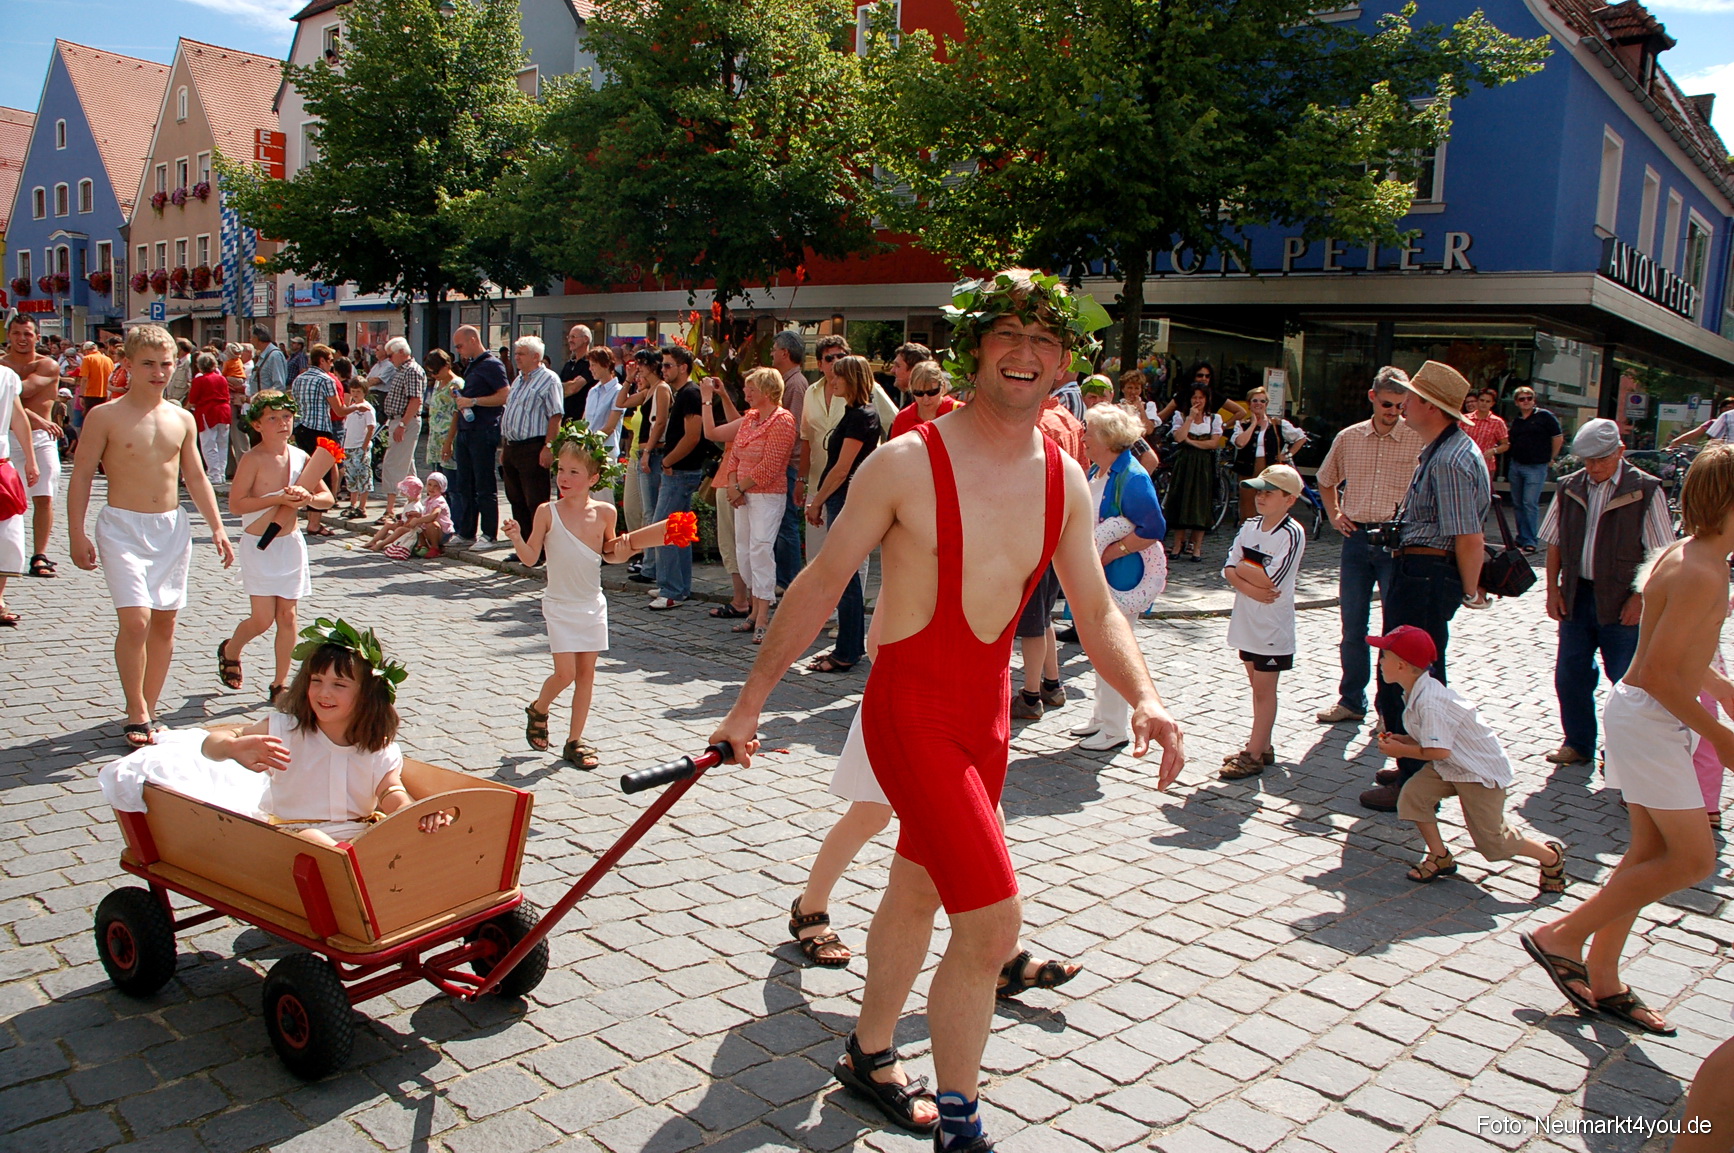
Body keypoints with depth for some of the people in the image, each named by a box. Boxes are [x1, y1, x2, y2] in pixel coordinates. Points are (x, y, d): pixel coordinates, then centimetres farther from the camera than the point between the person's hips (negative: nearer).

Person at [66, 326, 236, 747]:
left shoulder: (182, 419, 8)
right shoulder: (106, 416, -5)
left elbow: (196, 477, 15)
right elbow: (81, 477, -3)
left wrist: (216, 527, 8)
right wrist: (77, 534, -8)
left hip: (172, 527, 5)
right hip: (122, 527, -5)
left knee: (164, 622, 8)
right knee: (135, 620, -15)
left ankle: (148, 709, 21)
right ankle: (136, 716, -1)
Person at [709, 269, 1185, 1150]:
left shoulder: (1064, 481, 2)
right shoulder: (908, 463, -15)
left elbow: (1095, 609, 7)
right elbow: (821, 583, -8)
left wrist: (1143, 696, -11)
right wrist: (750, 702, -4)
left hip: (987, 712, 7)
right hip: (910, 709, -7)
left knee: (918, 889, 22)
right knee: (992, 919, -12)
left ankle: (870, 1056, 45)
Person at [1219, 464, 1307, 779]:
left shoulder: (1292, 534, -14)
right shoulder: (1250, 526, 6)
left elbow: (1270, 580, -23)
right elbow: (1229, 570, 0)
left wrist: (1241, 568, -9)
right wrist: (1249, 587, -17)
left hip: (1273, 623, -7)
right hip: (1247, 619, 7)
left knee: (1264, 688, 1)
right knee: (1256, 685, 15)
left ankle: (1253, 755, 6)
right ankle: (1262, 746, 25)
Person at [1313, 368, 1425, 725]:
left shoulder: (1420, 439, -4)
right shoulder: (1348, 438, 8)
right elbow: (1326, 480, 25)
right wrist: (1334, 514, 12)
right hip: (1356, 537, 4)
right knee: (1352, 625, 9)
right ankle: (1351, 701, 21)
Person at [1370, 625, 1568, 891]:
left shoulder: (1429, 702, -32)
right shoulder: (1416, 693, 0)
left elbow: (1438, 751, -32)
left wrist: (1401, 750, -19)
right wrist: (1402, 740, -5)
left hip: (1480, 770, -9)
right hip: (1451, 767, 9)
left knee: (1493, 842, 0)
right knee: (1413, 794, -10)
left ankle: (1551, 856, 26)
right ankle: (1440, 858, 7)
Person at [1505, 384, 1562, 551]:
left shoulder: (1544, 416, -3)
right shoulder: (1516, 421, 13)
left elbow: (1558, 438, -1)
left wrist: (1550, 458, 4)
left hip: (1536, 467, -6)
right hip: (1515, 466, 6)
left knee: (1530, 503, -11)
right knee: (1518, 504, 8)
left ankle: (1529, 542, -9)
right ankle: (1521, 539, 16)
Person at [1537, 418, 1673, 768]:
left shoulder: (1645, 490, -7)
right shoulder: (1569, 487, 6)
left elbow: (1659, 553, -7)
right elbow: (1554, 543, 11)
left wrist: (1640, 596, -11)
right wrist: (1553, 588, 5)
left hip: (1621, 603, -4)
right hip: (1576, 596, 4)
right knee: (1570, 675, 10)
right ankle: (1578, 743, 26)